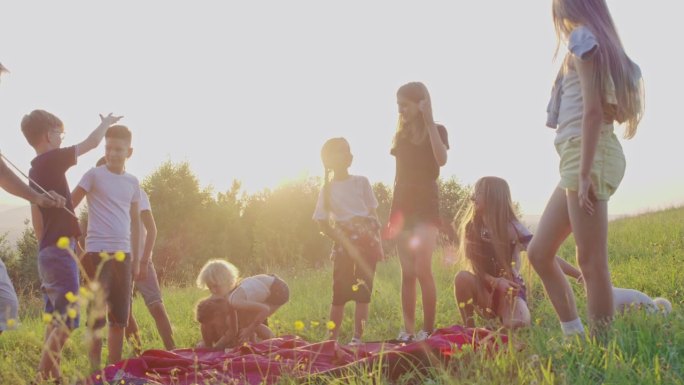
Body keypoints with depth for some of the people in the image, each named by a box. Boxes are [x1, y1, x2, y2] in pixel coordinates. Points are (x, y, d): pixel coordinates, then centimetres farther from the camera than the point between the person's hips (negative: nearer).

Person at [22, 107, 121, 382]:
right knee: (67, 320, -10)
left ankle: (50, 376, 17)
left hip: (48, 252, 10)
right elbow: (92, 142, -6)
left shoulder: (35, 169, 15)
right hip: (59, 251, -10)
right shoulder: (50, 161, -11)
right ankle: (43, 378, -11)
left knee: (56, 319, 14)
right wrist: (107, 122, 13)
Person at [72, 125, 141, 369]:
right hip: (98, 252, -5)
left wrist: (135, 259, 14)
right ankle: (94, 368, 3)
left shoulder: (133, 182, 12)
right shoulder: (94, 175, -1)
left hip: (122, 254, 5)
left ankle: (115, 367, 18)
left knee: (120, 315, 8)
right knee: (97, 313, -3)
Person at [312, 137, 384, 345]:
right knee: (340, 292, -3)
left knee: (363, 290, -3)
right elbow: (323, 223, 5)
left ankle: (357, 338, -1)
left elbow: (374, 214, 10)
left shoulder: (361, 182, 9)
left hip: (367, 241, 1)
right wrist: (341, 241, -7)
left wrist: (379, 243, 2)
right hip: (344, 243, -1)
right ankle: (332, 339, 2)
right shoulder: (327, 189, 7)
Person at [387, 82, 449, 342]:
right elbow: (398, 177, 15)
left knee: (422, 269, -16)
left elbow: (441, 159, -20)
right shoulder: (401, 136, 14)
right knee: (407, 273, 2)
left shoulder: (437, 131, 1)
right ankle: (408, 331, 4)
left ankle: (428, 330, -10)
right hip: (403, 206, 5)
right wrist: (392, 212, 10)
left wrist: (428, 120, -17)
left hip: (426, 205, -5)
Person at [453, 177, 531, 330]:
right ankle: (469, 328, -17)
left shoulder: (513, 228, -14)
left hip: (510, 286, -2)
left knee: (518, 324, -31)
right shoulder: (471, 228, -7)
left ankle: (502, 316, 5)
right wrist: (495, 282, -28)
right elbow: (476, 268, -9)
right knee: (462, 277, -31)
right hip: (485, 288, 2)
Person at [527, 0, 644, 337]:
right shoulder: (597, 41, 23)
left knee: (591, 262, -9)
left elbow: (592, 110, -14)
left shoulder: (583, 37, -4)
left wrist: (584, 172, -18)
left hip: (588, 156, -10)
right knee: (539, 253, 11)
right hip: (577, 159, 10)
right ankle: (575, 338, 12)